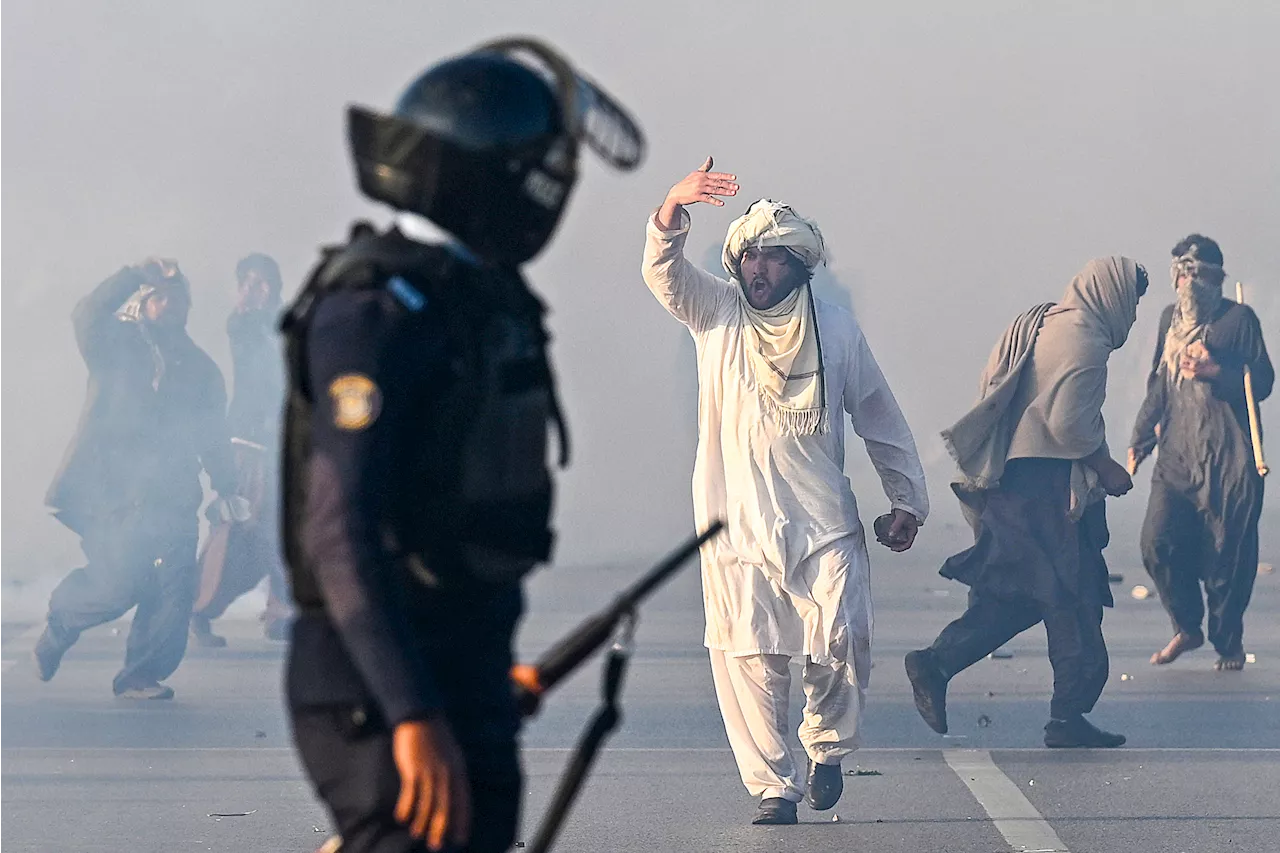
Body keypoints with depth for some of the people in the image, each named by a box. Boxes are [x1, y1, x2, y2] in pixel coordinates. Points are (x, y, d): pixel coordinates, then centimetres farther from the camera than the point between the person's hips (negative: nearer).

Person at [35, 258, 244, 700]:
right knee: (117, 583, -13)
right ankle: (60, 620, 17)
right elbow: (87, 316, -16)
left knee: (174, 588, -10)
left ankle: (142, 675, -2)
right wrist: (137, 275, -22)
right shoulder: (116, 345, 6)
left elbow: (213, 435, 23)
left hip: (171, 499, 4)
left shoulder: (199, 368, 18)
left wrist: (225, 488, 17)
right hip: (110, 493, -4)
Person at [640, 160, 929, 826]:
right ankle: (774, 788, 7)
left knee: (842, 644, -12)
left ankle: (828, 747, 16)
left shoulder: (836, 330, 8)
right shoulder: (716, 313, 7)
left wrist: (907, 499, 12)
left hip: (824, 525, 0)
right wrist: (673, 211, -31)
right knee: (747, 660, -4)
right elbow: (663, 272, -12)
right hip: (736, 527, 0)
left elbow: (880, 420, 15)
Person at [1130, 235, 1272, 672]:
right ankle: (1187, 628, 15)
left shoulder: (1239, 319, -1)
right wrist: (1140, 439, 22)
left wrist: (1214, 370, -15)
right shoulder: (1170, 319, 16)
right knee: (1158, 545, -5)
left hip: (1228, 459, -5)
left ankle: (1228, 642, 14)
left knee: (1227, 553, -2)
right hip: (1177, 452, 5)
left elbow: (1261, 383, -2)